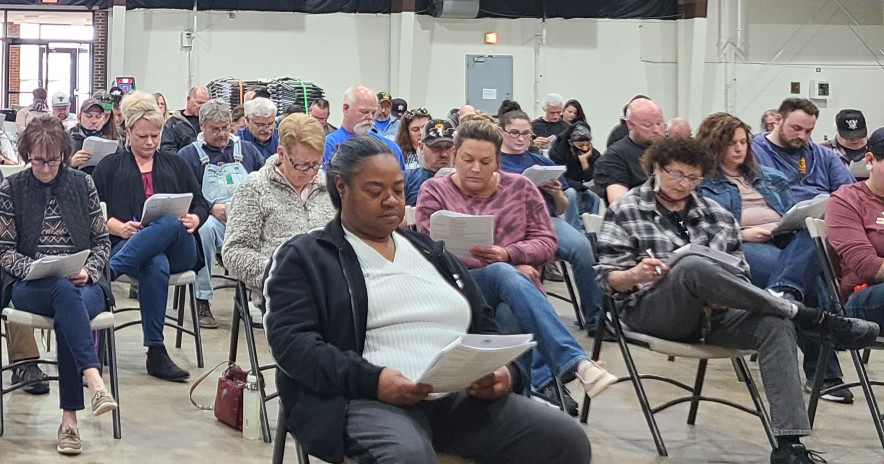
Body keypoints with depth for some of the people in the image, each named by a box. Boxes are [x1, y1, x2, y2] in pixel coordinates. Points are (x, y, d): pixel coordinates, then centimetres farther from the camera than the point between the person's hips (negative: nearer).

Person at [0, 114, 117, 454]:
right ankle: (93, 378, -54)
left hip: (83, 283, 1)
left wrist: (88, 271, -8)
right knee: (65, 292, -37)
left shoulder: (83, 184, 10)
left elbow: (102, 241, 12)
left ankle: (69, 417, -35)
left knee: (70, 311, -35)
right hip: (30, 288, -1)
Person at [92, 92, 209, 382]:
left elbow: (200, 204, 20)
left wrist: (194, 220, -5)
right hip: (127, 244, -2)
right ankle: (156, 353, -42)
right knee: (157, 265, -40)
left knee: (171, 225, -38)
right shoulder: (110, 167, 23)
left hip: (178, 249, 2)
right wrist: (119, 227, -11)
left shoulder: (176, 164, 29)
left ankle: (108, 273, -46)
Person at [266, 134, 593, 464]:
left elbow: (483, 327, 24)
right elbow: (291, 340, -6)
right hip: (367, 399, -5)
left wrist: (504, 370, 0)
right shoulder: (305, 257, 8)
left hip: (463, 396, 6)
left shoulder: (430, 252, 25)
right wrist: (371, 380, -20)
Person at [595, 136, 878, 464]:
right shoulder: (625, 212, 7)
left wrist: (722, 294, -11)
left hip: (713, 313, 4)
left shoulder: (716, 215, 16)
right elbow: (608, 280, 1)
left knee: (775, 325, -27)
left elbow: (739, 274, 12)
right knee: (691, 265, -36)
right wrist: (636, 274, -22)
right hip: (653, 312, -4)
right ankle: (812, 318, -28)